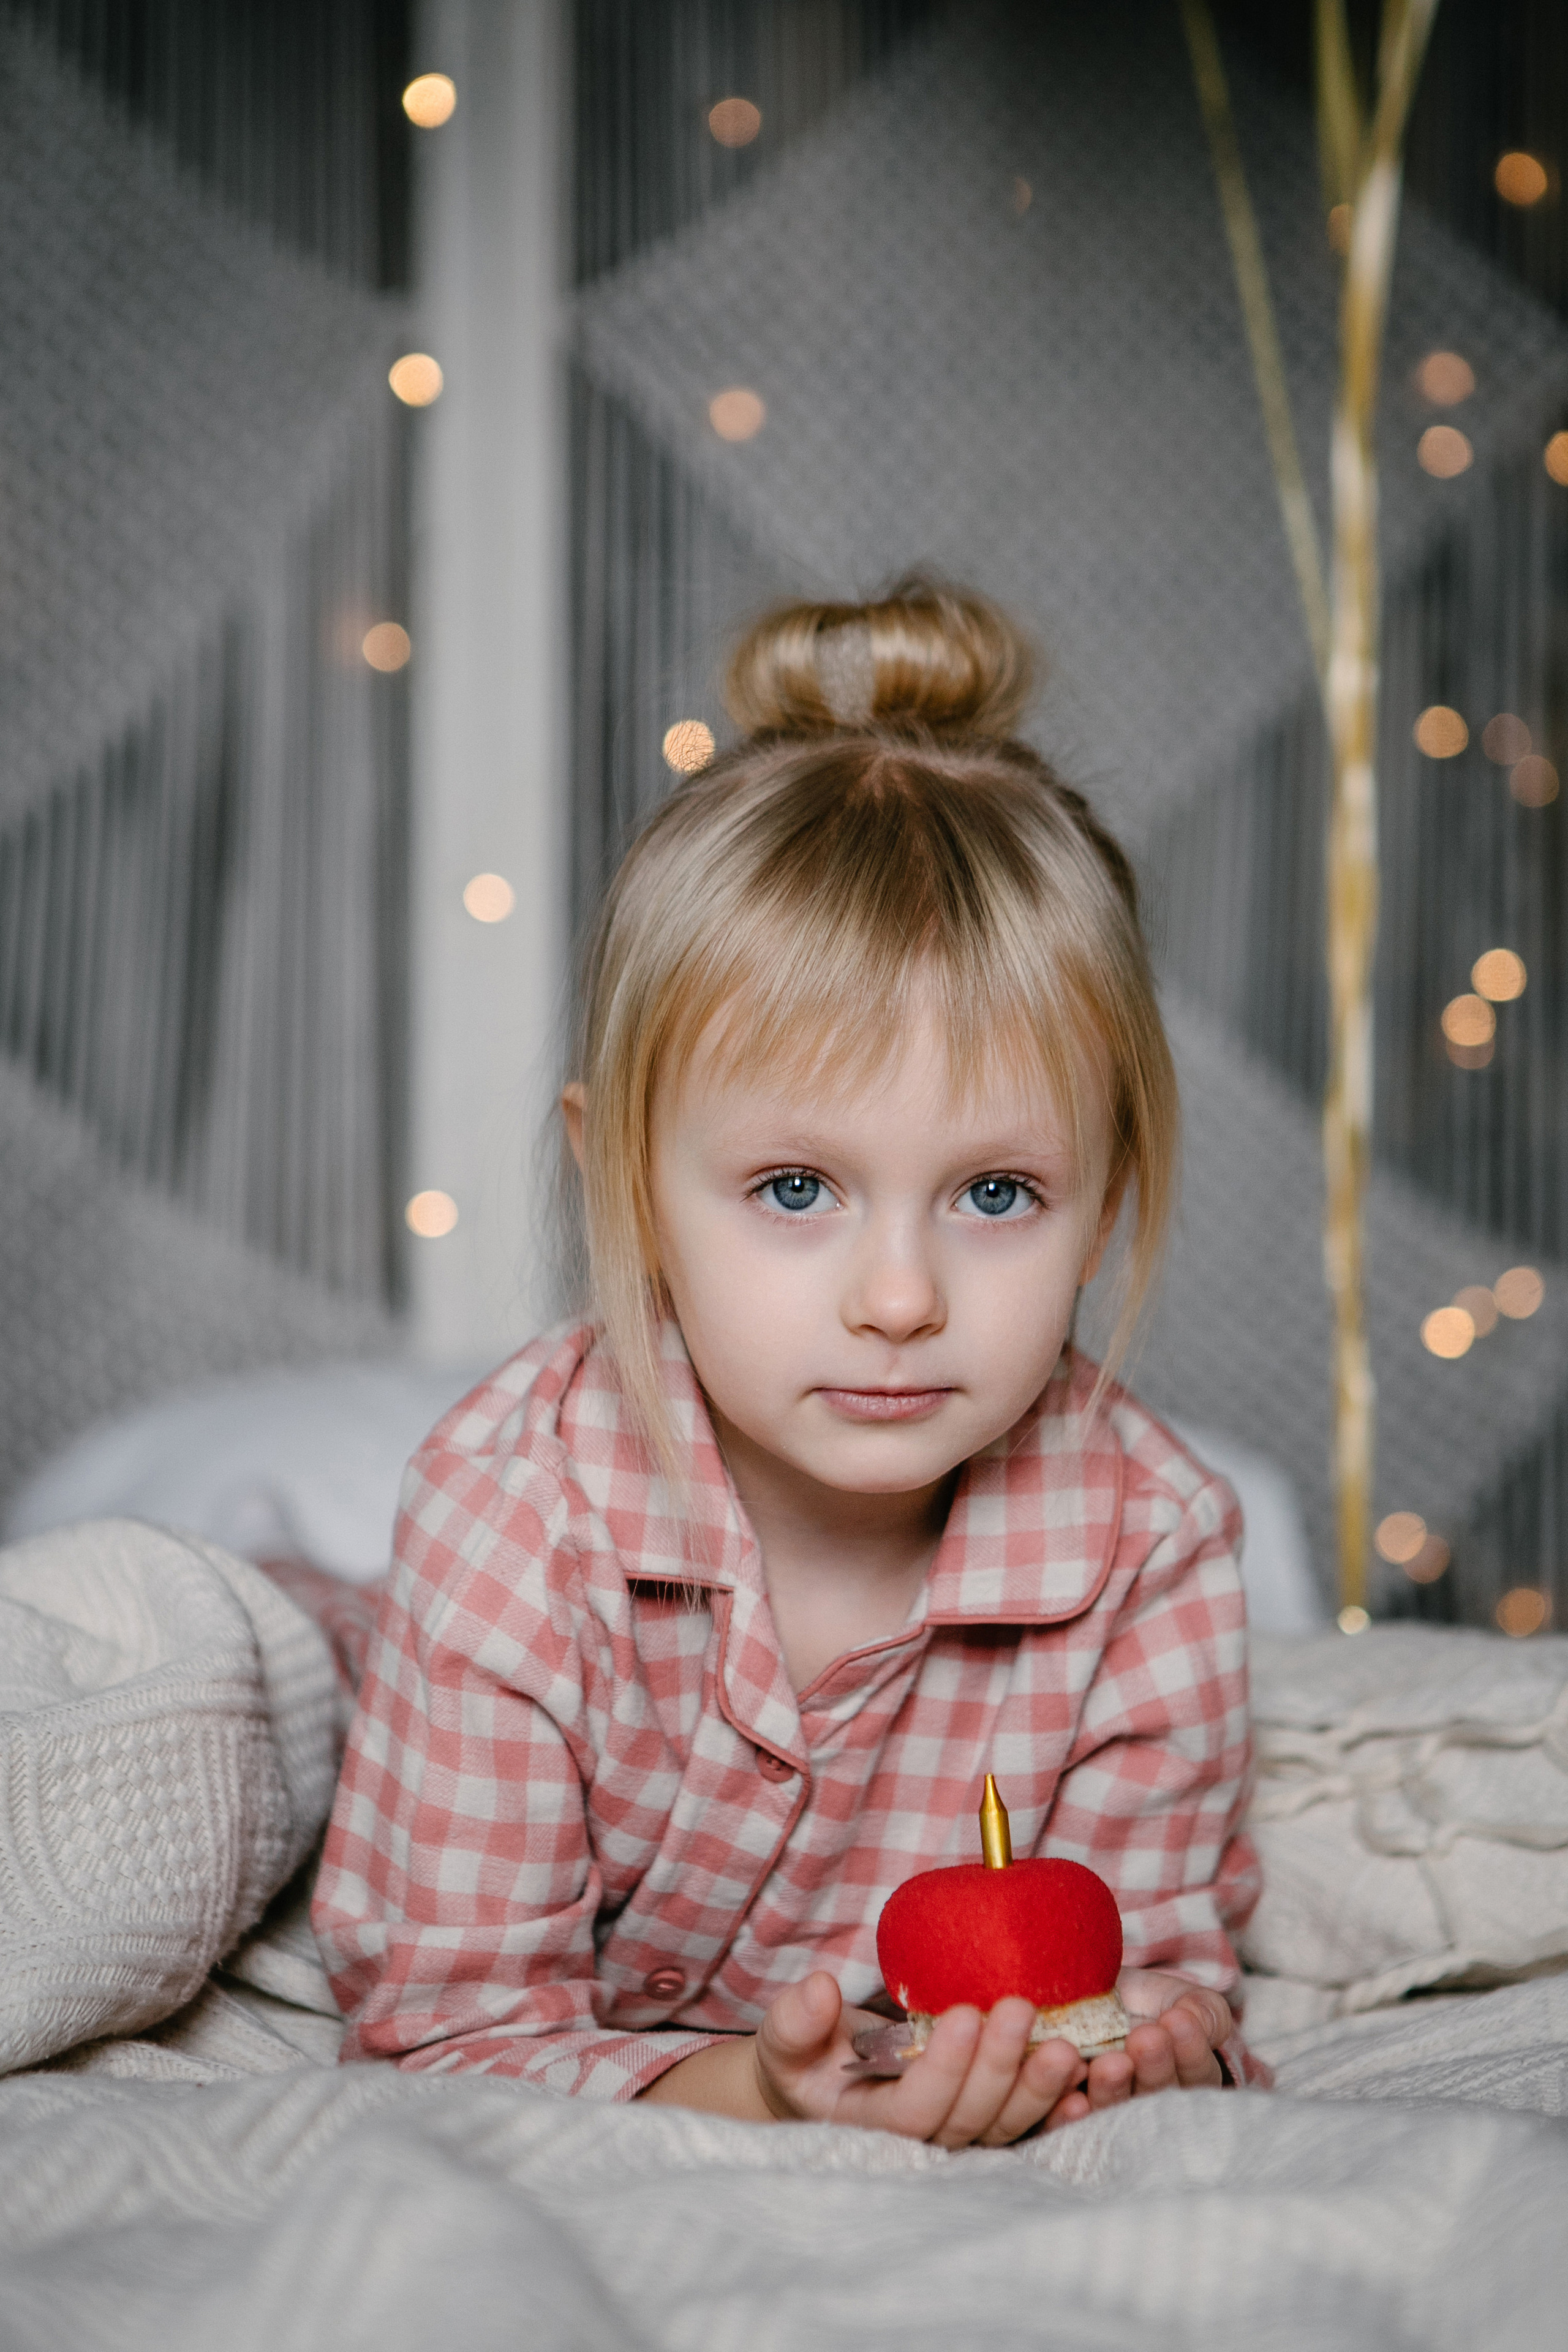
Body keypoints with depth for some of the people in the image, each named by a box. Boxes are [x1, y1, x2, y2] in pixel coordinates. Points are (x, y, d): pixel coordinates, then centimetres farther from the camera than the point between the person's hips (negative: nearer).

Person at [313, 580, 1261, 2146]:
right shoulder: (513, 1515, -29)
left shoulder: (1147, 1538, -23)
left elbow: (1157, 1956, -10)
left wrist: (1147, 2041, -35)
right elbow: (456, 2034, -25)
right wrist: (758, 2095, -44)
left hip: (968, 2105, 2)